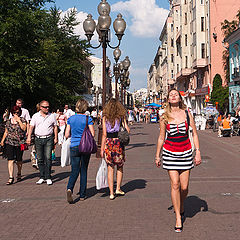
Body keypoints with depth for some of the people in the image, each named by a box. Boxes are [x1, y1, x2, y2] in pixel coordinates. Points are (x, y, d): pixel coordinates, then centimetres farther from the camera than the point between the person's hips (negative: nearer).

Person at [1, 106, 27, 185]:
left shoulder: (22, 120, 2)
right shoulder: (8, 121, 10)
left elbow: (24, 128, -15)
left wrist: (19, 120, -14)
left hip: (20, 143, -1)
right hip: (10, 142, 2)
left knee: (19, 160, 9)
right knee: (10, 160, -9)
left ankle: (19, 173, 34)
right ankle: (11, 177, -9)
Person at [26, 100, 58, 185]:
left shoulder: (52, 116, 8)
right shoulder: (35, 116, 7)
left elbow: (55, 127, 12)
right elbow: (31, 126, 1)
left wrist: (56, 138, 5)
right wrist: (29, 137, -11)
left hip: (49, 139, -1)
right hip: (38, 139, 1)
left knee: (48, 158, -9)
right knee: (40, 159, 5)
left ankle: (48, 177, -3)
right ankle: (42, 177, 14)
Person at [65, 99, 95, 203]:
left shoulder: (71, 119, 2)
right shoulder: (88, 119, -6)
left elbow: (67, 135, 3)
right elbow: (92, 134, -9)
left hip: (74, 147, 2)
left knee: (74, 170, 4)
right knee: (83, 170, 10)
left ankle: (69, 188, -23)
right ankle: (82, 195, 14)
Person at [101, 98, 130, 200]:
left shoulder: (105, 117, 1)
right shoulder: (121, 116, 2)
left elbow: (104, 134, -1)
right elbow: (127, 130, -4)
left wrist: (102, 148, 2)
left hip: (108, 143, 0)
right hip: (118, 142, 0)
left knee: (110, 168, 6)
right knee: (120, 166, 18)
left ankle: (111, 193, 5)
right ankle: (118, 189, 16)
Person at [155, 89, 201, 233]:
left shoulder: (187, 114, 1)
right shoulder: (164, 117, 1)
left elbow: (195, 134, 4)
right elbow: (161, 138, 9)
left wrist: (198, 152, -3)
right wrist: (157, 156, 11)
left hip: (186, 153, 1)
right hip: (170, 153, -1)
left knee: (184, 187, 1)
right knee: (175, 185, -7)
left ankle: (181, 207, 34)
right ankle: (178, 218, 4)